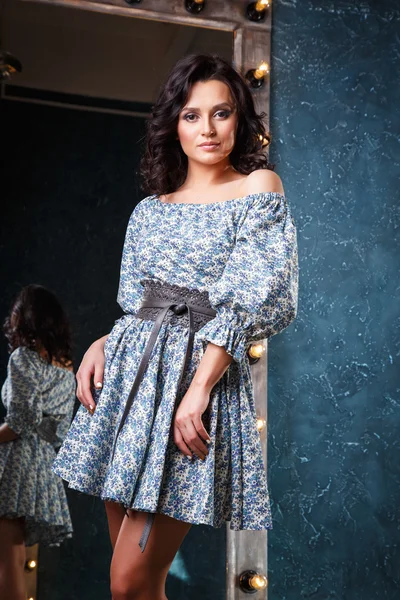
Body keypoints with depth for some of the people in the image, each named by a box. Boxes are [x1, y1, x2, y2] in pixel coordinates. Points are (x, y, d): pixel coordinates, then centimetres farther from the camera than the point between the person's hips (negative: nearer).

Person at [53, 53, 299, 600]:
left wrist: (200, 386, -18)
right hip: (129, 371, 6)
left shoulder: (259, 186, 1)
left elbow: (249, 299, -9)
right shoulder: (151, 210, 16)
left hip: (201, 368, -5)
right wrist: (100, 345, 0)